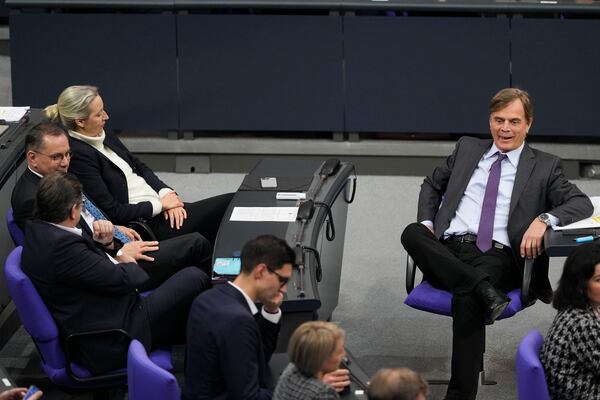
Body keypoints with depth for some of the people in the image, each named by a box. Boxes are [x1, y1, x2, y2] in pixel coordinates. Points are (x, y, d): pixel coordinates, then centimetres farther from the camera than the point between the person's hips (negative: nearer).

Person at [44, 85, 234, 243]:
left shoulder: (105, 137, 8)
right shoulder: (78, 155, -19)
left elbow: (140, 167, 18)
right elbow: (112, 212, -20)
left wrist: (166, 193, 0)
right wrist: (160, 205, -12)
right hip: (146, 223, -9)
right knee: (228, 204, -13)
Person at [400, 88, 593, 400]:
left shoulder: (544, 166, 15)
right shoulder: (466, 149, 23)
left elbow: (582, 203, 5)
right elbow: (432, 185, 34)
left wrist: (544, 219, -15)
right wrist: (426, 223, 13)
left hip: (497, 256, -3)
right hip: (449, 250, 3)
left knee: (467, 297, -37)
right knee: (411, 233, -31)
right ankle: (483, 289, -40)